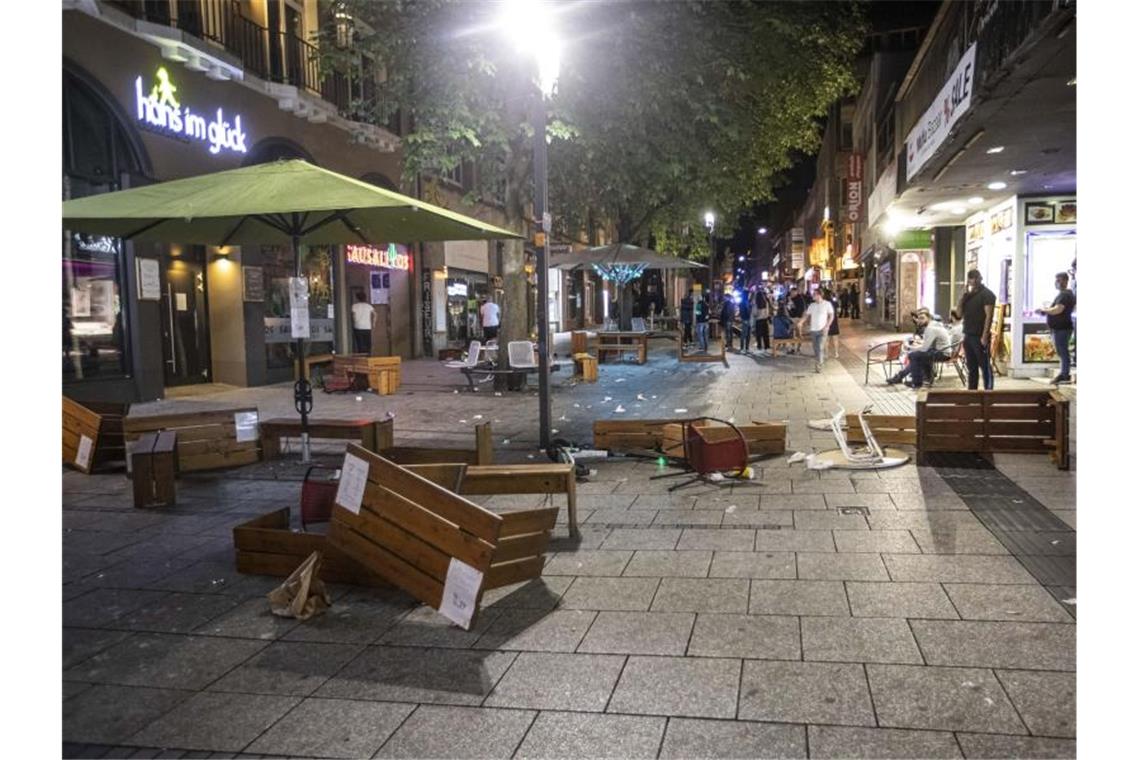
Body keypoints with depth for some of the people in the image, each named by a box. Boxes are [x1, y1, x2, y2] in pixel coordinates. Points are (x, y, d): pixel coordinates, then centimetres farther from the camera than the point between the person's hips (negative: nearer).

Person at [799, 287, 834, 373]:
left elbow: (831, 316, -3)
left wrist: (827, 326, -13)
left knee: (820, 347, -12)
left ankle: (819, 366, -6)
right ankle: (819, 361, 26)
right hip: (813, 329, 5)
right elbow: (806, 315, 7)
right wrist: (800, 322, -9)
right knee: (815, 347, 9)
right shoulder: (812, 305, 7)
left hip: (822, 330, -5)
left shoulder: (827, 304, -5)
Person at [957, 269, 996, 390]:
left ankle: (988, 392, -1)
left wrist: (984, 336, -20)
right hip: (967, 336, 7)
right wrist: (964, 294, 2)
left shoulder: (987, 294, -5)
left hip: (980, 337, -7)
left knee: (985, 367, -3)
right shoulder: (967, 295, 16)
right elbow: (959, 312, 11)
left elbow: (989, 316, -12)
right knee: (971, 367, 10)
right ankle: (971, 392, 14)